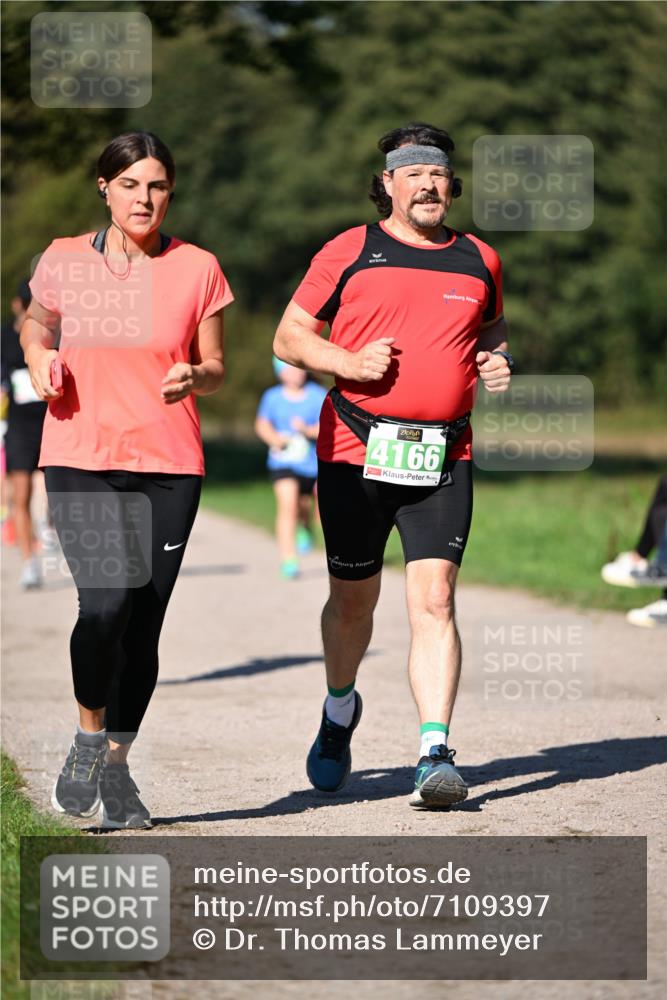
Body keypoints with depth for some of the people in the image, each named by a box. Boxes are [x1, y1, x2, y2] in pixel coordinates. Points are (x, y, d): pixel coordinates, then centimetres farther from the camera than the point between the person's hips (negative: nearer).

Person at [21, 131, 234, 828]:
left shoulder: (197, 269, 2)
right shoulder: (64, 261, 3)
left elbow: (215, 370, 10)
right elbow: (36, 324, 21)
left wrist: (193, 377, -12)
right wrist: (41, 360, 0)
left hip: (169, 465, 1)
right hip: (79, 459, -1)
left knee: (143, 625, 1)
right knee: (105, 602, -20)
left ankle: (116, 767, 18)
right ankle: (88, 739, 2)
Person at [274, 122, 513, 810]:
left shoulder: (478, 261, 11)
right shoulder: (348, 253, 2)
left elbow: (492, 325, 28)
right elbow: (289, 337, 5)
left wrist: (498, 359, 5)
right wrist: (351, 363, -12)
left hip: (442, 461, 1)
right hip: (356, 454, -1)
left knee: (434, 600, -12)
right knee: (353, 599, 12)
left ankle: (435, 754, -15)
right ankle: (340, 712, 40)